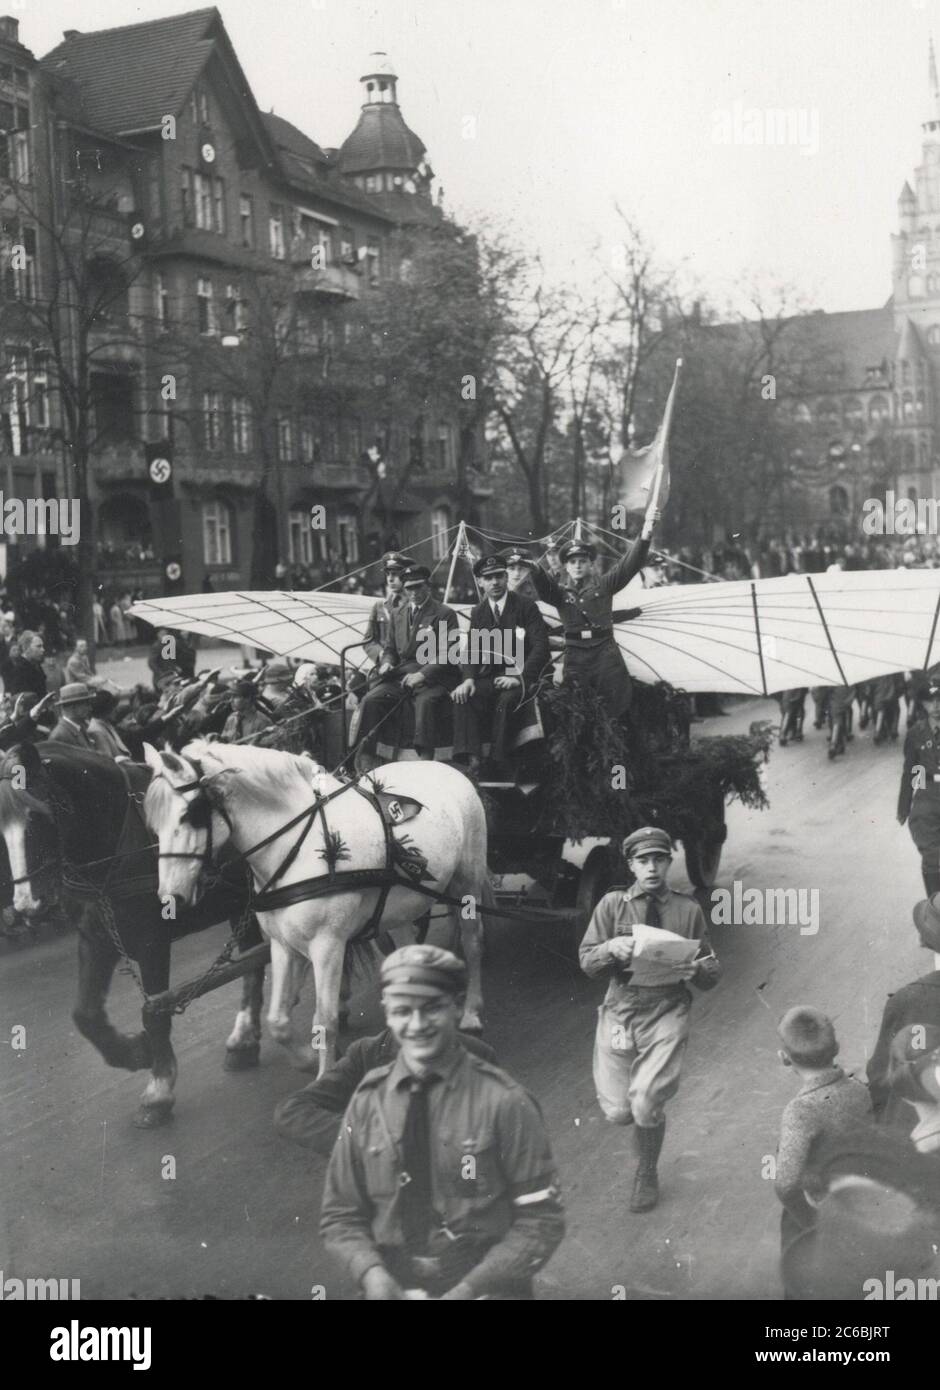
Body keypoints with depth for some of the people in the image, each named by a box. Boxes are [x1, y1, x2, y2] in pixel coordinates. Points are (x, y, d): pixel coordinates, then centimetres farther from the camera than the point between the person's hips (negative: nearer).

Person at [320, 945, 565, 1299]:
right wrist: (371, 1271, -9)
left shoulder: (502, 1101, -6)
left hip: (485, 1287, -3)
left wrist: (471, 1288, -12)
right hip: (393, 1286, 3)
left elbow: (540, 1220, -2)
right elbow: (340, 1216, 9)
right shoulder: (368, 1102, 2)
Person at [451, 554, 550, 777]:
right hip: (490, 677, 4)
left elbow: (540, 647, -8)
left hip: (522, 677, -4)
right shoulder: (477, 612, 14)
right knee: (464, 698, -27)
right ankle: (473, 759, -35)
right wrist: (468, 679, -15)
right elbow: (472, 650, 6)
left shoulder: (526, 607, 0)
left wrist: (520, 677, -23)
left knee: (506, 699, -36)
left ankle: (497, 763, -29)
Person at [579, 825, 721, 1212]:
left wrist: (696, 969, -16)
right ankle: (650, 1108, 35)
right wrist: (611, 948, -20)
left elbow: (712, 976, 7)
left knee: (645, 1107, -13)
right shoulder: (613, 904, 4)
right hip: (621, 1010, 1)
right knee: (618, 1112, -3)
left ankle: (647, 1176, 16)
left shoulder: (688, 909, 5)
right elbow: (586, 962, 1)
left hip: (667, 1013, -1)